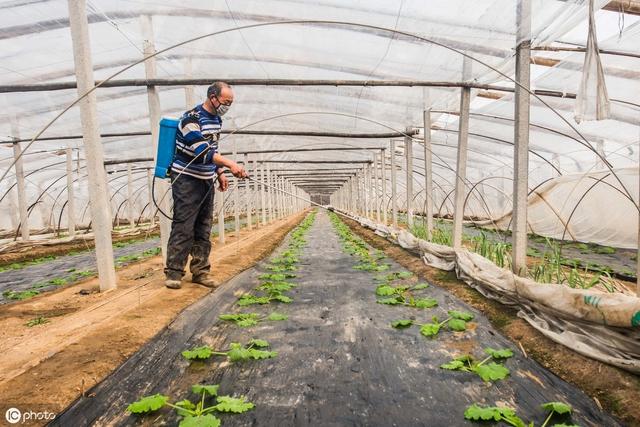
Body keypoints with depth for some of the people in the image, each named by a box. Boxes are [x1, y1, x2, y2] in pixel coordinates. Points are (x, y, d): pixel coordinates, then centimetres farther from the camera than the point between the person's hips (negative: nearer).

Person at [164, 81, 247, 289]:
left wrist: (220, 173, 13)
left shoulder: (216, 119, 11)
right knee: (183, 226, -7)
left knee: (204, 228, 7)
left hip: (206, 180, 8)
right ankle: (173, 272, 3)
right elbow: (202, 151, -25)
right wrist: (231, 164, -34)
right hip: (186, 179, -8)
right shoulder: (192, 118, -15)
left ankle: (200, 271, 14)